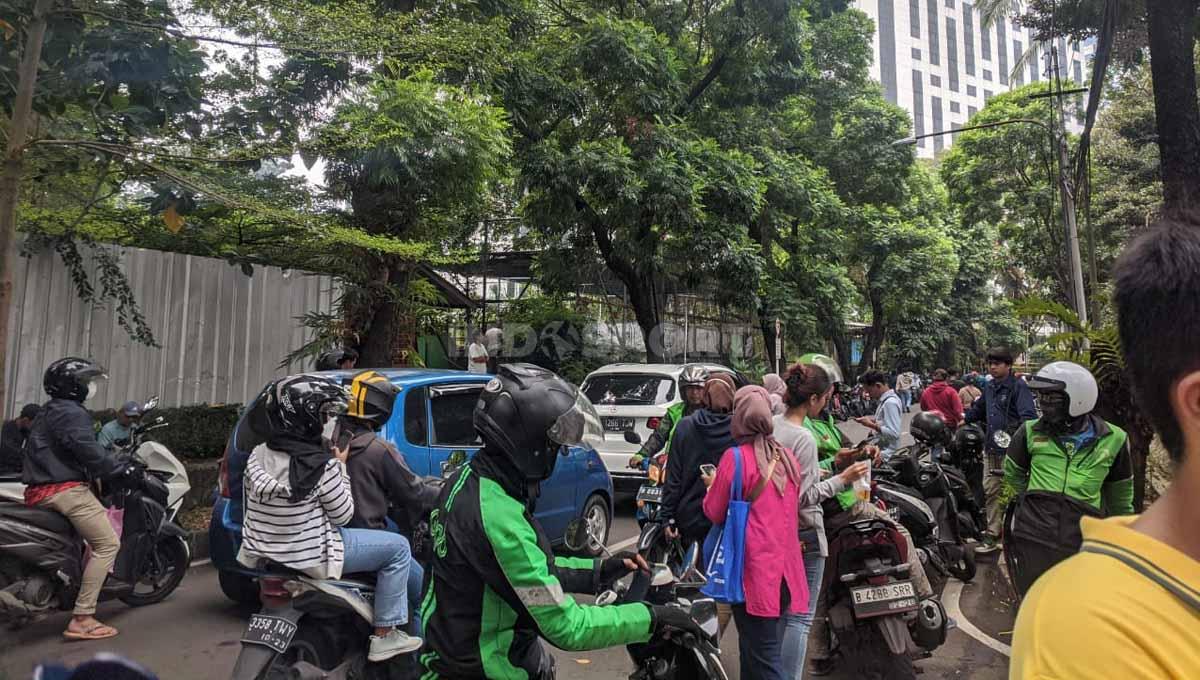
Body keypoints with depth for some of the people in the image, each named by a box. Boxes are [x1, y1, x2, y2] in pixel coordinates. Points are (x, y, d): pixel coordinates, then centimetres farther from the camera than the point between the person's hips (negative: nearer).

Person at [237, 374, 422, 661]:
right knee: (398, 547, 0)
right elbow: (343, 516, -13)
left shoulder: (258, 455, -4)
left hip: (263, 552, 8)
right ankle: (384, 635, 5)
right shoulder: (322, 466, -24)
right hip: (311, 558, -8)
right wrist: (341, 468, -5)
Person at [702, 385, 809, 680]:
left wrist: (713, 486, 13)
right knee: (769, 650, 17)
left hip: (754, 569, -7)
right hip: (786, 568, 7)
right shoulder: (787, 457, 5)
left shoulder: (736, 457, -14)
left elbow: (714, 513, -6)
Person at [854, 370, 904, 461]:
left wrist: (871, 425, -19)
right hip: (882, 451, 9)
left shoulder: (890, 403, -19)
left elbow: (894, 433, -24)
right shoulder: (886, 399, 10)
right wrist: (871, 419, 6)